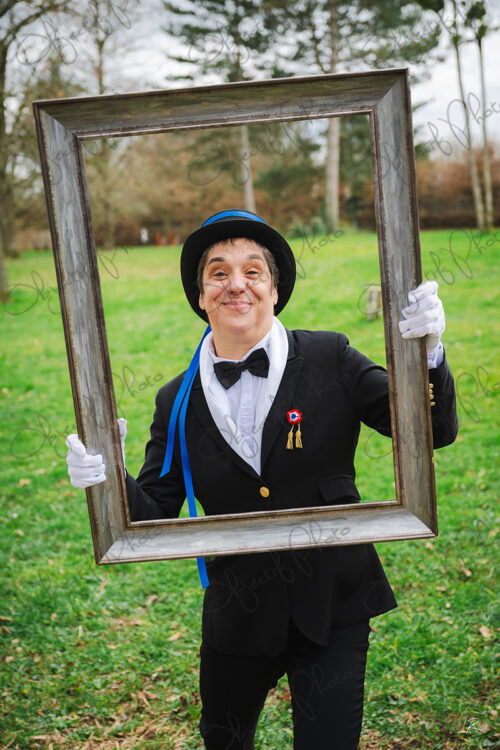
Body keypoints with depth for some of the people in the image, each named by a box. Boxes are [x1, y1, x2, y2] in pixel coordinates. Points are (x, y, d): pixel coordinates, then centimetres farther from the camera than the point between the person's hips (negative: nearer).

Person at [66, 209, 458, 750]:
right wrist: (110, 480, -23)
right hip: (237, 618, 3)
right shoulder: (178, 401, -4)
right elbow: (154, 518, -3)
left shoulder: (329, 360, -9)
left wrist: (426, 353, -28)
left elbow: (434, 432, -10)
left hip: (332, 610, -2)